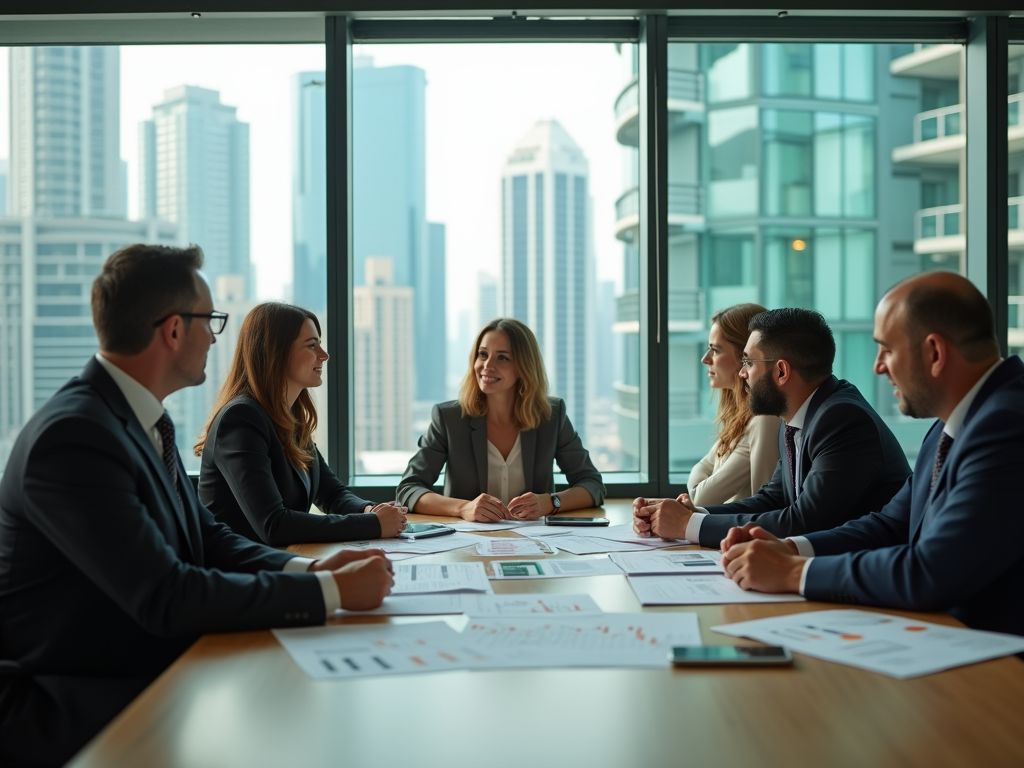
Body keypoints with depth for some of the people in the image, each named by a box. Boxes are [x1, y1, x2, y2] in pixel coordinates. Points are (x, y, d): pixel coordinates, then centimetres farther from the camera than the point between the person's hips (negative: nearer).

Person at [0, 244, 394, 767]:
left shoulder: (144, 420, 5)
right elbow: (166, 598, -27)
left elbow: (205, 536, 11)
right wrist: (331, 591, -23)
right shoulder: (73, 436, -24)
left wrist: (305, 569, -7)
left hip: (147, 671, 8)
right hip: (59, 705, -8)